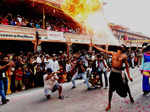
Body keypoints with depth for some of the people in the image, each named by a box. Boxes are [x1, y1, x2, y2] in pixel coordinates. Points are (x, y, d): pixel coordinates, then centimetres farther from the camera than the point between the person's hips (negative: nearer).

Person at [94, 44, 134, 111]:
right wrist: (94, 46, 6)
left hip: (119, 73, -1)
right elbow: (103, 50, 6)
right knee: (110, 89, 4)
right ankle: (109, 105, 17)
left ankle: (130, 96, 47)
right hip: (113, 73, 1)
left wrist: (129, 76, 3)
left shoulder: (124, 56, -1)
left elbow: (126, 66, 4)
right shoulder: (113, 54, 4)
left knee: (125, 86, 14)